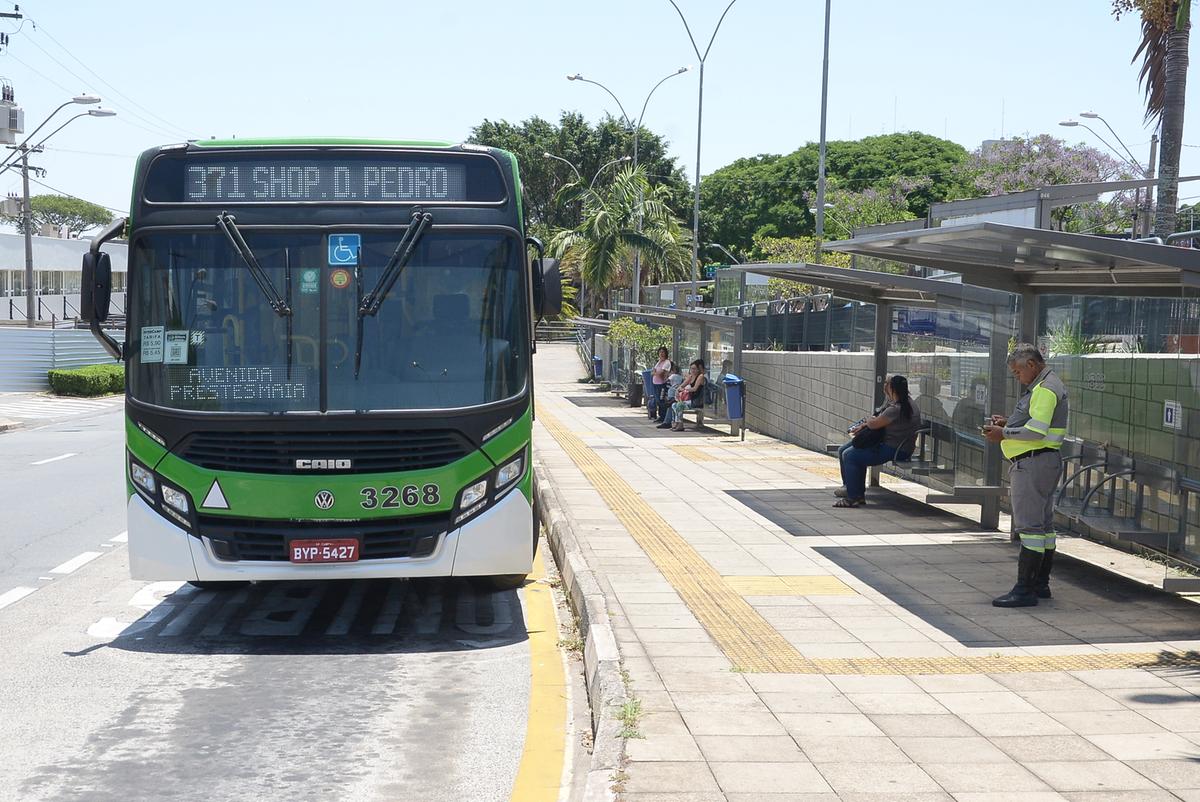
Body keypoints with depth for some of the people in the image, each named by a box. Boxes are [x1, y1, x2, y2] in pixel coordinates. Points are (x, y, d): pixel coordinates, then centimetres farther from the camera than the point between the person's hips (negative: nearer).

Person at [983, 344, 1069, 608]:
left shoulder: (1045, 389, -15)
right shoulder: (1044, 386, 19)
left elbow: (1037, 431, -23)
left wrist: (1004, 434, -15)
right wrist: (1007, 422, 11)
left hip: (1033, 464, -11)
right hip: (1042, 461, 11)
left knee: (1030, 525, -11)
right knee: (1044, 525, 15)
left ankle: (1024, 590, -12)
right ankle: (1040, 584, 23)